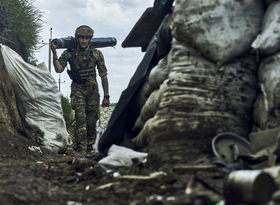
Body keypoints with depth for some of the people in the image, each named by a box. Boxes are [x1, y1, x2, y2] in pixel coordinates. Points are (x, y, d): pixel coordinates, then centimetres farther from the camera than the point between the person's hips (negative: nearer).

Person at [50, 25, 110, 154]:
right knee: (81, 119, -16)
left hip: (92, 91, 2)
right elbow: (59, 69, -13)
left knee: (91, 122, 6)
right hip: (77, 90, -2)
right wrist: (54, 53, -27)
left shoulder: (96, 54, -3)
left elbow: (103, 76, 1)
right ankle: (80, 149, -14)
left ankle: (89, 149, 21)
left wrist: (106, 96, 0)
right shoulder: (69, 54, -4)